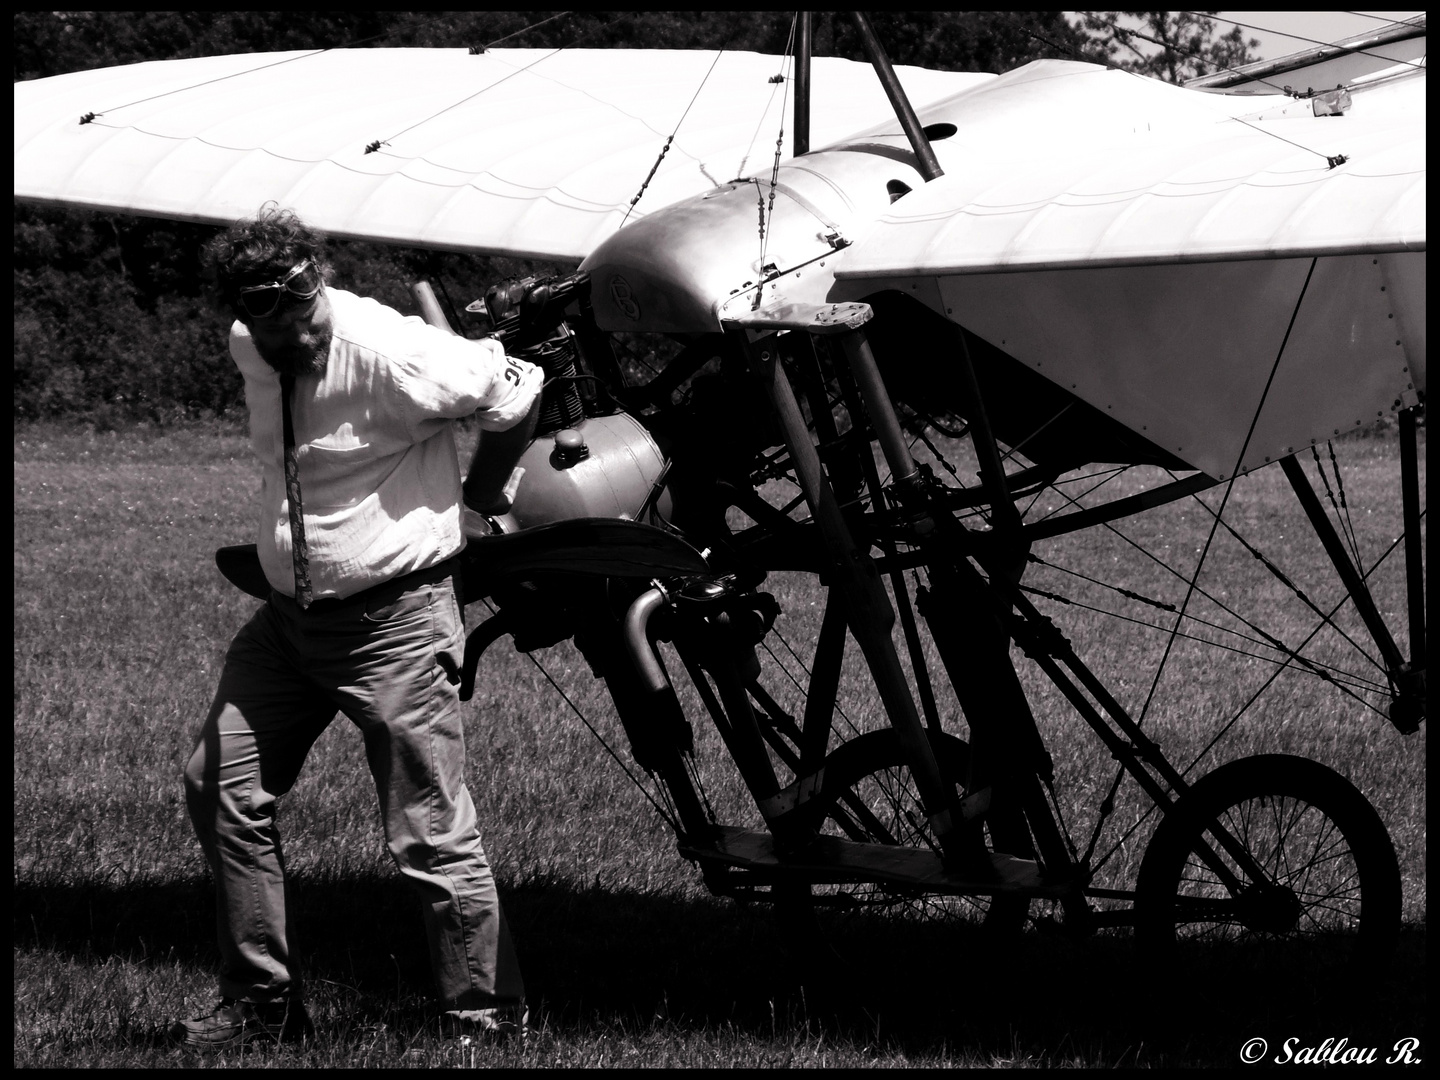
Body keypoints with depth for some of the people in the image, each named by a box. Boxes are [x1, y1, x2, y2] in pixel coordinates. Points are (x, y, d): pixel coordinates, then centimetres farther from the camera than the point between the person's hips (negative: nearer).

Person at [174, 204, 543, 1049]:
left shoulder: (392, 354, -21)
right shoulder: (249, 350, 1)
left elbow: (516, 391, -8)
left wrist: (474, 498, 4)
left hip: (394, 621, -7)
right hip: (291, 614, 8)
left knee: (433, 837, -6)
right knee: (222, 789, 8)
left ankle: (489, 1026, 5)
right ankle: (264, 1005, 18)